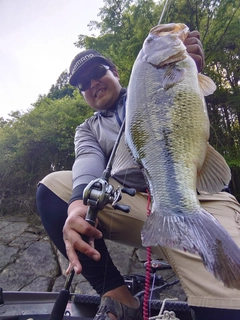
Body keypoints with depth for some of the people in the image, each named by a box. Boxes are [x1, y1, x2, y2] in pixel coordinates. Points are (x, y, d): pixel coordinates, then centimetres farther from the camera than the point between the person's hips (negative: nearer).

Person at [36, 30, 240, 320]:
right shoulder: (87, 129, 20)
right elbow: (88, 162, -3)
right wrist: (79, 202, -26)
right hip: (131, 206, 3)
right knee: (51, 188, -16)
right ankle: (117, 297, -12)